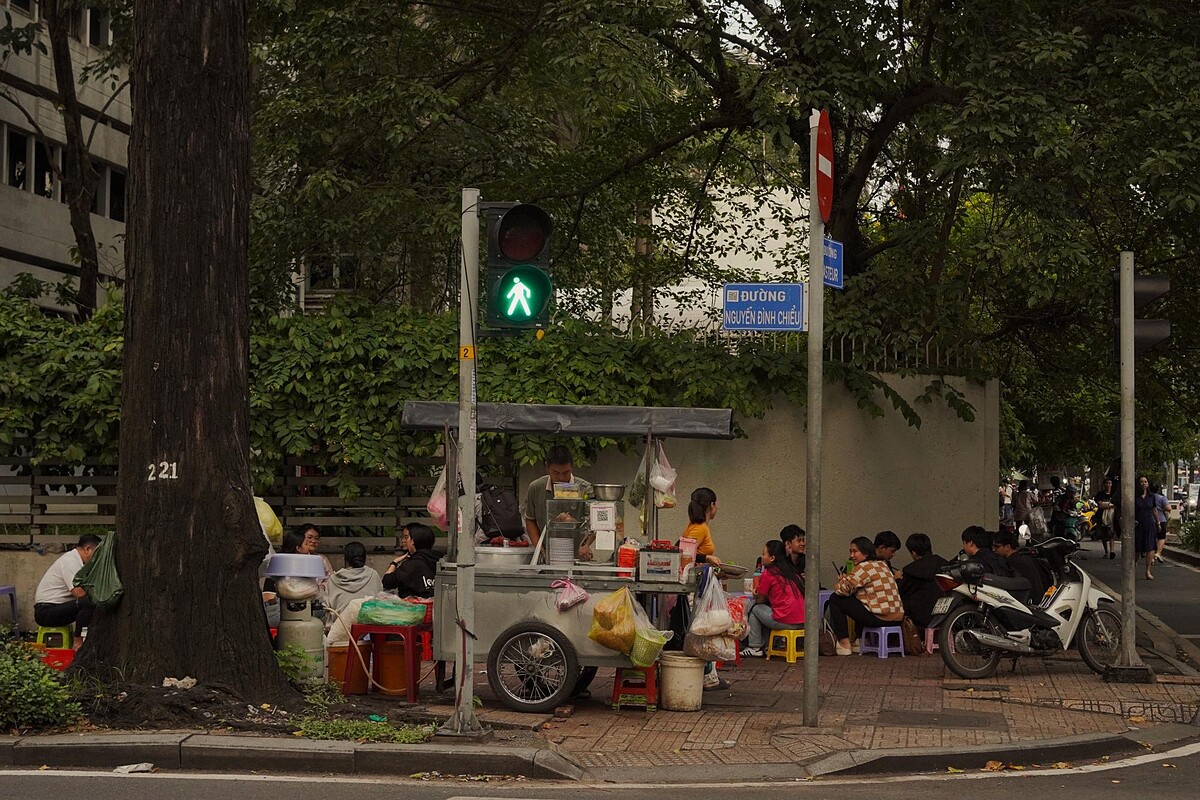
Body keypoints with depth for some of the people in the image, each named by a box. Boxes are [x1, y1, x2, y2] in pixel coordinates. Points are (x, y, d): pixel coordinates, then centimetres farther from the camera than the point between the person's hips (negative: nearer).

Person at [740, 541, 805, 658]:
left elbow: (760, 600, 4)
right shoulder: (792, 572, 15)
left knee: (754, 608, 14)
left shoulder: (768, 573, -5)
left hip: (785, 622, -7)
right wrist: (761, 596, 25)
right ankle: (764, 644, 29)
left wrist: (756, 596, 26)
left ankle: (755, 647, 16)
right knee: (766, 609, 29)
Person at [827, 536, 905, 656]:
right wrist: (846, 579, 7)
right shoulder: (882, 564, 17)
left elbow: (843, 590, -11)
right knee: (855, 600, 34)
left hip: (880, 618, -9)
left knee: (835, 600, 1)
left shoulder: (864, 567, -10)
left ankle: (844, 644, 2)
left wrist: (842, 581, 11)